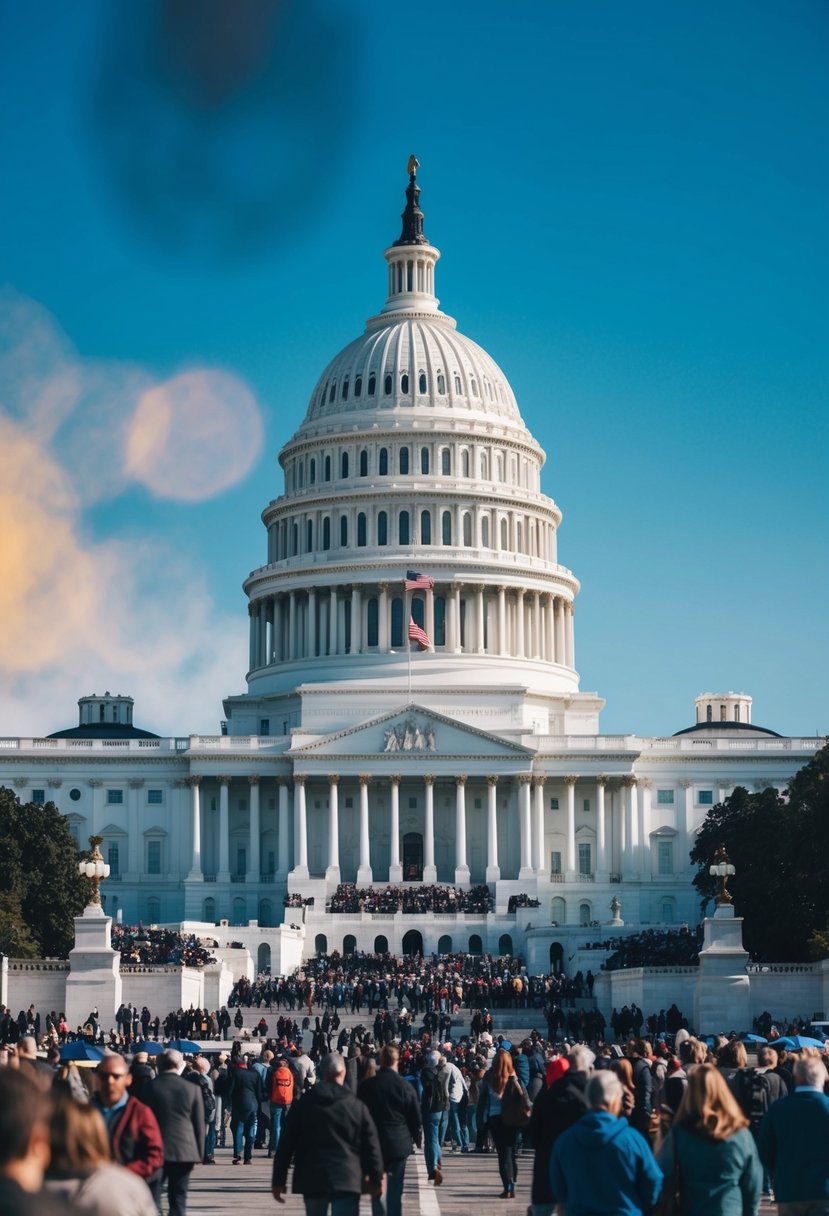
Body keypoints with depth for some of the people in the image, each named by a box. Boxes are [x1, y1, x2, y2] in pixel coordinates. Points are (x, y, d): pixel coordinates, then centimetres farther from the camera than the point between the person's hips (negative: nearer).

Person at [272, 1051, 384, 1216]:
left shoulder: (303, 1105, 3)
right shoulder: (358, 1106, 0)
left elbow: (286, 1145, 3)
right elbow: (371, 1146, 3)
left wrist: (278, 1180, 8)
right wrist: (376, 1178, 14)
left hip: (312, 1178, 2)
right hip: (346, 1179, -2)